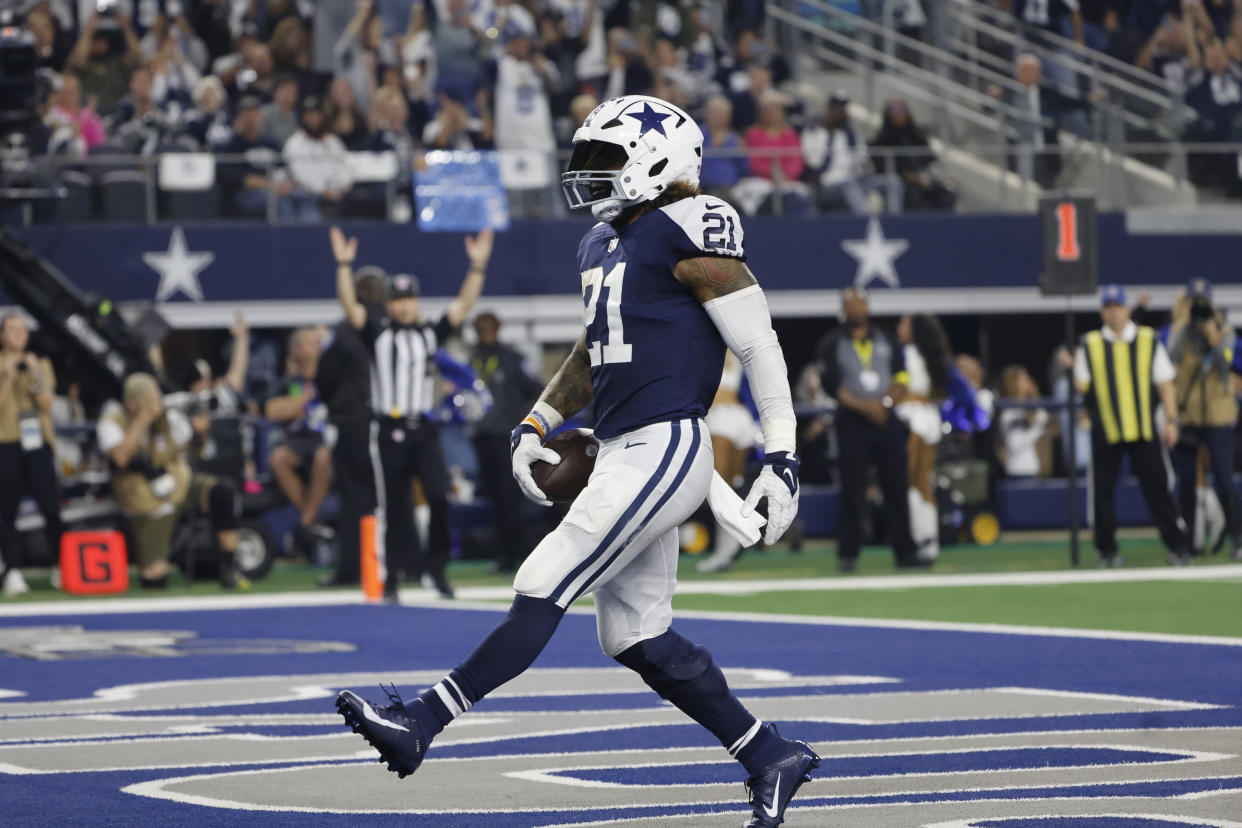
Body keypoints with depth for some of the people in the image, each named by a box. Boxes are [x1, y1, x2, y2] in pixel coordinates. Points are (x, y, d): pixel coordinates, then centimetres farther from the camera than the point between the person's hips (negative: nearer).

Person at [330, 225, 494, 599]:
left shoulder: (430, 333, 11)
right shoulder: (378, 333, 4)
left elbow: (463, 305, 4)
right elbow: (350, 305, -8)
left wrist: (477, 266, -6)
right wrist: (344, 265, -19)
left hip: (424, 429, 2)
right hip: (389, 431, -2)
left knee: (439, 496, -14)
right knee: (392, 508, 3)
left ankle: (435, 568, -2)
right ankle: (388, 579, 12)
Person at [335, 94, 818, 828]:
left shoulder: (689, 235, -10)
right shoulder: (606, 244, 18)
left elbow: (760, 346, -10)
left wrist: (783, 460, -12)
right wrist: (536, 427, 16)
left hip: (663, 450, -10)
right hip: (624, 455, 10)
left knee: (545, 590, -10)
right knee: (638, 637, 10)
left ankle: (423, 723, -8)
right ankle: (771, 757, 19)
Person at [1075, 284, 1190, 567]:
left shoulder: (1148, 340, 6)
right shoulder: (1090, 345, 6)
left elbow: (1165, 384, 8)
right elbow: (1081, 386, 5)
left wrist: (1171, 421, 1)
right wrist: (1073, 371, -17)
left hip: (1144, 429, 0)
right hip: (1105, 432, 1)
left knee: (1157, 486, -2)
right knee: (1103, 489, 1)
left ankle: (1177, 546, 3)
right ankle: (1107, 551, 11)